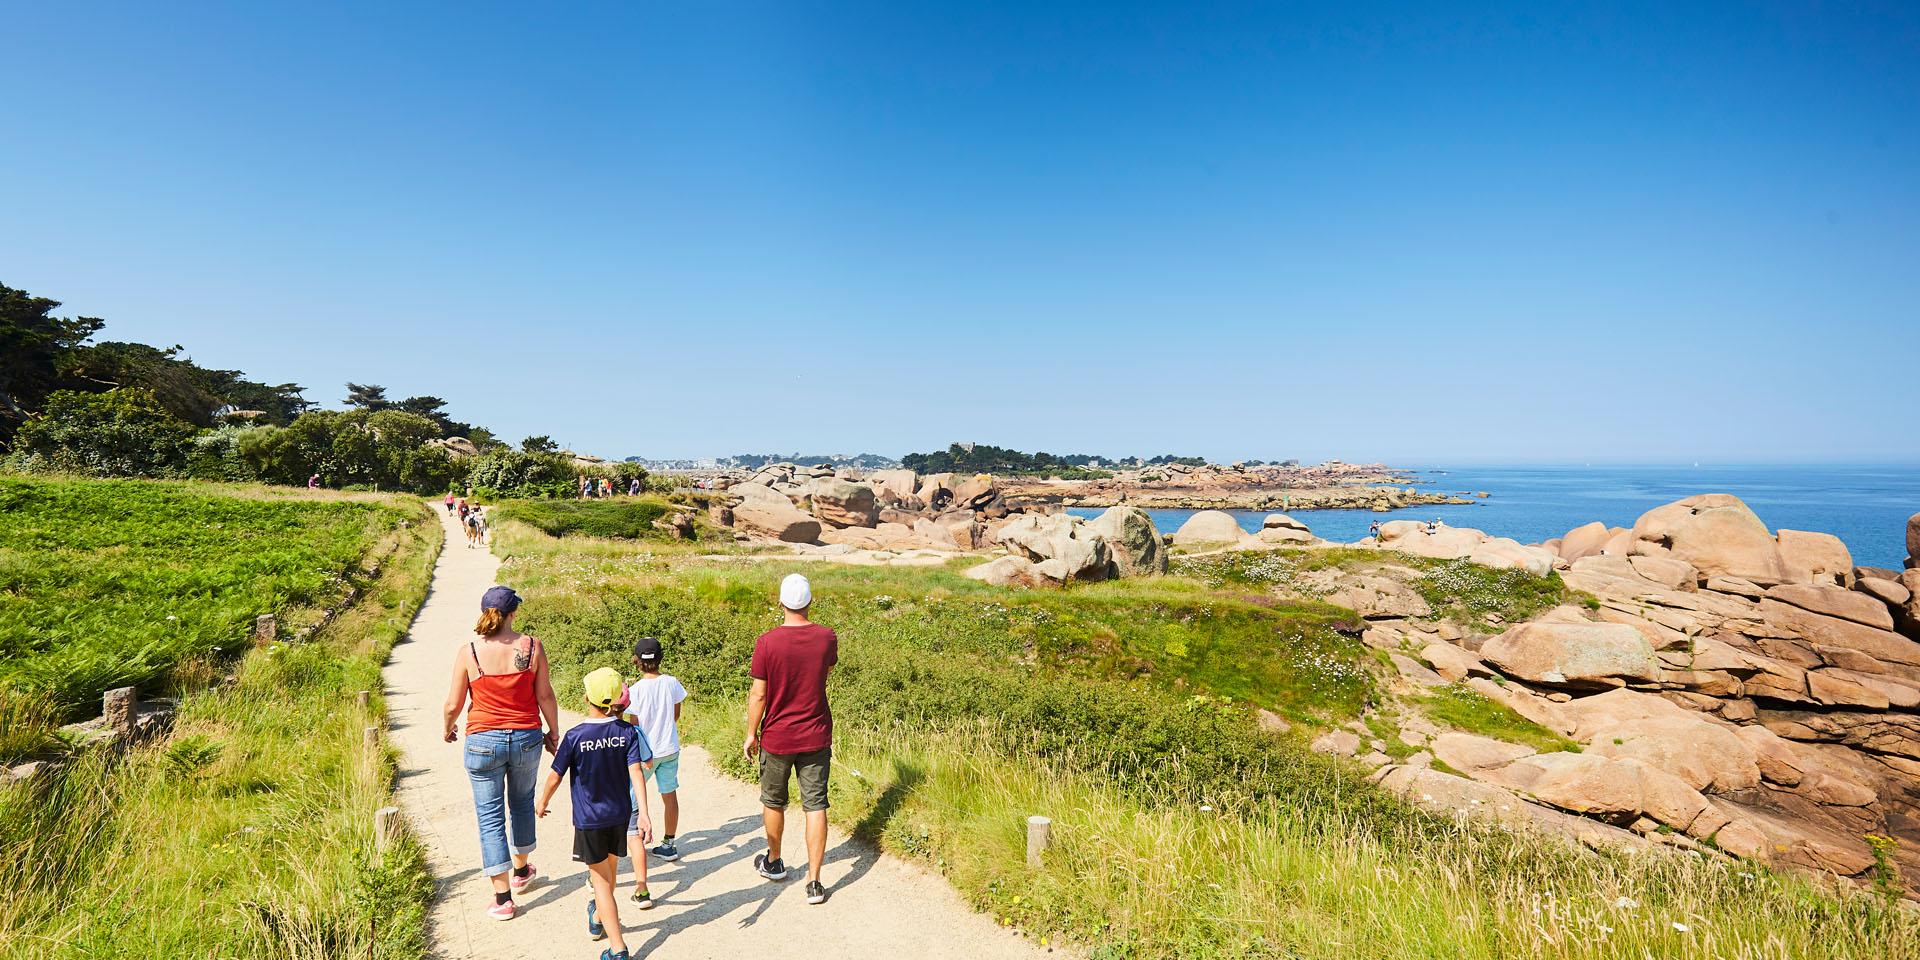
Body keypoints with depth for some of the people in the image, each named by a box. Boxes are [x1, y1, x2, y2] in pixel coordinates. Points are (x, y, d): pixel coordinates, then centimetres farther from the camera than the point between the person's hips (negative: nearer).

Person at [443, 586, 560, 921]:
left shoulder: (469, 653, -11)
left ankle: (503, 897, 10)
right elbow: (545, 695, -4)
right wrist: (553, 731, 10)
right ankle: (521, 870, 42)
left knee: (490, 817, 7)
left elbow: (453, 705, -5)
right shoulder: (531, 647, -10)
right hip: (526, 739, 2)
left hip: (483, 742, -2)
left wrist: (448, 728, 17)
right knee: (522, 803, 24)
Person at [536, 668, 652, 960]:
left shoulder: (575, 737, -16)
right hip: (619, 816, 3)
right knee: (610, 871, 24)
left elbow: (555, 777, -8)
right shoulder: (627, 733, -9)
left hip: (588, 819, -3)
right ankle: (598, 919, 49)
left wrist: (542, 803, 11)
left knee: (601, 879, 4)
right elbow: (636, 773, -16)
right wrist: (643, 814, -18)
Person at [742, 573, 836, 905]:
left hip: (777, 738, -1)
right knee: (815, 806, 6)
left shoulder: (767, 642, -16)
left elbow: (758, 695, -12)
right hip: (817, 738, 1)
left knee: (773, 802, 20)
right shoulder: (827, 638, -8)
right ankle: (814, 882, 6)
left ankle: (774, 863, 39)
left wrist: (751, 734, 2)